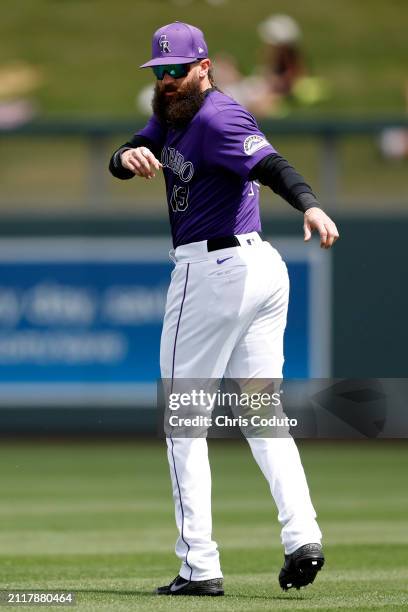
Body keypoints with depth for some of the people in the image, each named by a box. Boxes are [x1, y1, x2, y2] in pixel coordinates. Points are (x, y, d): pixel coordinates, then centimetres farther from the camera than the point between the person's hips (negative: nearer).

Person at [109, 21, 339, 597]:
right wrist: (130, 156, -19)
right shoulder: (171, 118, 14)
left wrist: (309, 205, -51)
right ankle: (302, 534, -6)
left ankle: (199, 566, -2)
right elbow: (120, 160, 6)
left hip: (213, 270, -10)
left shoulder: (218, 117, -16)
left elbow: (269, 162, -31)